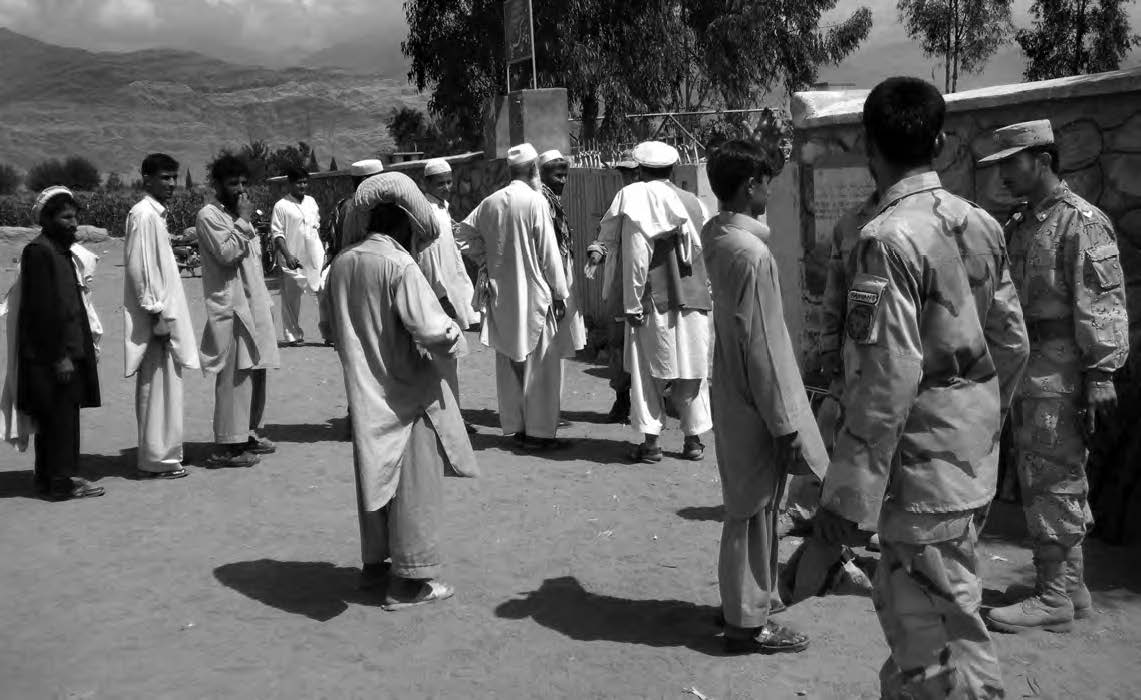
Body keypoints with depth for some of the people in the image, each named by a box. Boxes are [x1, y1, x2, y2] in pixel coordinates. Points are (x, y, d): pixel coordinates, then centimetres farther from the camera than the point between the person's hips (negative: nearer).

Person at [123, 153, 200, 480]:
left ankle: (160, 452, 21)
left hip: (165, 313, 9)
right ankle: (157, 459, 3)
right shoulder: (143, 215, -14)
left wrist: (166, 313, 15)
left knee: (163, 387, 13)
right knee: (158, 387, -4)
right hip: (157, 318, -9)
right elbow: (139, 268, -19)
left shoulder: (156, 214, 14)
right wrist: (157, 313, -19)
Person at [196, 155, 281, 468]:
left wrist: (265, 304, 18)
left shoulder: (239, 215, 19)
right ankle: (227, 446, -3)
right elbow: (226, 253, -21)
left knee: (255, 372, 12)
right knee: (233, 377, -8)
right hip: (229, 307, -9)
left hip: (253, 305, 9)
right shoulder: (209, 215, -8)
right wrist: (243, 222, -15)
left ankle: (248, 433, 23)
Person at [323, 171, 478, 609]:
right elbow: (432, 330, -24)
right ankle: (411, 579, 11)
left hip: (365, 393, 7)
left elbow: (338, 331, 12)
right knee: (415, 485, 4)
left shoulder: (342, 264, 2)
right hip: (408, 393, -7)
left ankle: (375, 563, 31)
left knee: (377, 477, 19)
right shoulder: (399, 265, -20)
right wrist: (456, 338, -5)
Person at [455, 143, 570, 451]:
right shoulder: (535, 201, -12)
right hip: (532, 292, -5)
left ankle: (515, 426, 20)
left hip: (500, 294, 6)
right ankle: (539, 430, 4)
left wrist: (486, 261, 10)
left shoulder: (490, 202, 3)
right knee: (540, 362, 3)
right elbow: (549, 252, -11)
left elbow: (463, 234, 8)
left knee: (509, 361, 13)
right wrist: (560, 294, -5)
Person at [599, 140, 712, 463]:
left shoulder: (634, 198, -8)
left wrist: (632, 304, -9)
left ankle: (650, 441, 5)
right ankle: (694, 439, 16)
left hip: (654, 299, -4)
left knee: (649, 371, 5)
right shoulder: (693, 202, 5)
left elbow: (635, 256, -12)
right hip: (693, 297, 4)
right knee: (692, 368, 11)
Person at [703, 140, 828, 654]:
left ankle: (746, 603, 33)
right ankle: (748, 622, 15)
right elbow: (762, 346, -22)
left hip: (733, 396, 9)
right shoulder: (751, 253, -22)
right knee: (754, 508, 3)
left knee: (750, 505, 20)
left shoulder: (717, 237, 4)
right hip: (755, 403, -9)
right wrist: (785, 423, -18)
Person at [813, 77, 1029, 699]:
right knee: (904, 603, 24)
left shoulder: (888, 238, -20)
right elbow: (1011, 342, 11)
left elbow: (887, 381, -24)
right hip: (975, 454, 9)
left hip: (924, 462, -9)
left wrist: (847, 496, -19)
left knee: (942, 641, 2)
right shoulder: (980, 223, 5)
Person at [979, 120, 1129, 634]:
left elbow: (1103, 305, -16)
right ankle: (1070, 586, 25)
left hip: (1061, 372, -9)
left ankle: (1055, 598, 4)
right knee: (1039, 479, 14)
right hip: (1025, 369, 9)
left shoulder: (1081, 222, -11)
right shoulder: (1018, 225, 16)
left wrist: (1101, 375, -20)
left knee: (1054, 481, -4)